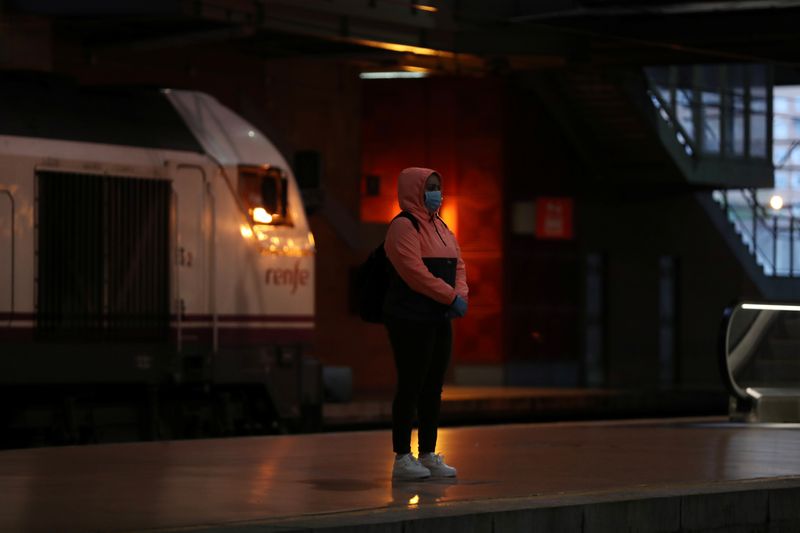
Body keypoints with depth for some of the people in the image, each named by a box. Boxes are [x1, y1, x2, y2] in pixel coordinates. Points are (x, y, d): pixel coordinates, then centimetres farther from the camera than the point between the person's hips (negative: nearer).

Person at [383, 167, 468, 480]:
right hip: (411, 319, -9)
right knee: (410, 386, -7)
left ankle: (429, 455, 15)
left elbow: (458, 264, 16)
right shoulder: (404, 227, -10)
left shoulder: (441, 227, 19)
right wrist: (451, 297, -18)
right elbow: (414, 271, -19)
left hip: (439, 319, 9)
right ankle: (402, 458, -3)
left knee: (433, 388, 10)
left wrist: (461, 294, -4)